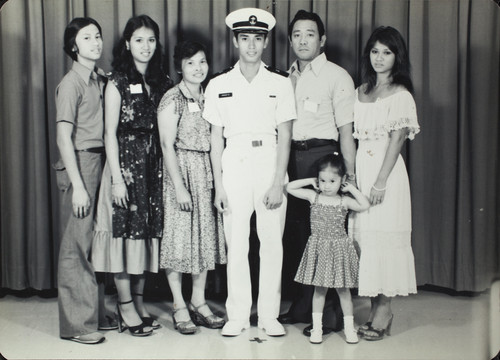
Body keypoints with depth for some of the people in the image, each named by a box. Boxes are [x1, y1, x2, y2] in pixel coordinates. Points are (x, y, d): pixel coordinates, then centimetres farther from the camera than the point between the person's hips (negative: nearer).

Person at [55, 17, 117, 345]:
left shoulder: (101, 80, 13)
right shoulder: (72, 83, -8)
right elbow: (64, 137, -12)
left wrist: (107, 171, 6)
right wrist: (77, 185, -16)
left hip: (100, 163, 7)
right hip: (80, 163, -7)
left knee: (96, 242, 12)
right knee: (77, 245, -3)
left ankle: (96, 314, 22)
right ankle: (76, 324, 5)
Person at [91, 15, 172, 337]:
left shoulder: (161, 81, 11)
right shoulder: (117, 82, -3)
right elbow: (110, 133, -7)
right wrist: (117, 177, -13)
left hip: (154, 162, 5)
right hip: (125, 161, -5)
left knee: (149, 229, 7)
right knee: (126, 228, -3)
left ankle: (139, 301, 19)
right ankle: (125, 306, 7)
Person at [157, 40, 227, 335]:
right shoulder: (172, 99, -8)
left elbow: (214, 140, 12)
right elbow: (168, 145, -12)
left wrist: (219, 179, 6)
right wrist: (180, 187, -17)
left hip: (208, 170, 6)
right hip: (180, 170, -6)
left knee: (207, 235, 9)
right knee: (180, 236, -1)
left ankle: (199, 301, 19)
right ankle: (179, 306, 8)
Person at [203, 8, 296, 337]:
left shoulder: (280, 83, 4)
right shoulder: (219, 85, 6)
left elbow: (285, 136, 1)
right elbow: (216, 138, 7)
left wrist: (278, 182, -7)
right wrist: (218, 185, 1)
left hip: (270, 161, 0)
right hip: (234, 163, 1)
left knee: (272, 241, 1)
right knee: (236, 243, 1)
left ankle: (269, 315, 12)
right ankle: (238, 315, 12)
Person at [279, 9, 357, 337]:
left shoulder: (337, 76, -1)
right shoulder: (288, 77, 17)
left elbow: (346, 131, -7)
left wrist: (350, 176, -11)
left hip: (321, 156, -6)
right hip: (290, 157, 6)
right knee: (295, 234, 9)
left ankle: (331, 315, 5)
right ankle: (301, 306, 22)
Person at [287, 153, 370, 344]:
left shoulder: (344, 201, -2)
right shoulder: (313, 196, 0)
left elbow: (365, 205, -15)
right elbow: (289, 188, 0)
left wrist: (351, 188, -8)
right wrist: (310, 181, -1)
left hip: (339, 248, 0)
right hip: (318, 248, 1)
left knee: (343, 289, 7)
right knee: (319, 289, 7)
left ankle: (349, 327, 16)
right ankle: (317, 327, 13)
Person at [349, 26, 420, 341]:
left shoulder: (401, 95, -3)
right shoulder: (360, 92, 15)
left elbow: (397, 139, -10)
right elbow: (354, 135, 13)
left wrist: (381, 182, -16)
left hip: (386, 168, -6)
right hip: (360, 169, 6)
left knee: (383, 234, -5)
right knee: (363, 235, 5)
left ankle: (384, 310, 4)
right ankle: (376, 308, 13)